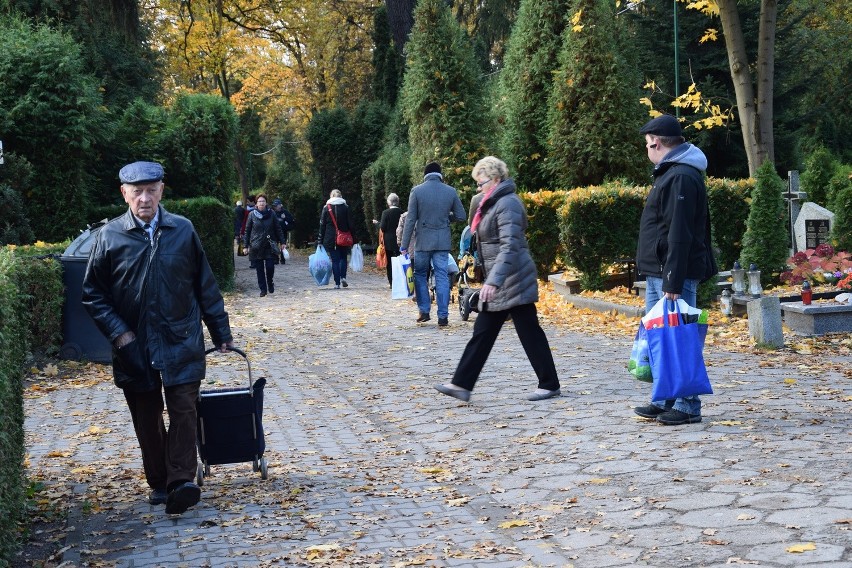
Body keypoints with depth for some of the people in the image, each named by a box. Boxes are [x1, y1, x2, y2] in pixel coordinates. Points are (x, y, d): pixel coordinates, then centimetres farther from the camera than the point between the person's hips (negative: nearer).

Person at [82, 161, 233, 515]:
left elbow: (206, 286, 6)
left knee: (183, 410, -8)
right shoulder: (109, 236, -2)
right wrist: (117, 331, -8)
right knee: (146, 419, 9)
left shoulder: (183, 230, 0)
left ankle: (181, 482, -8)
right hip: (134, 348, 1)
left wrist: (221, 333, 7)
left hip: (182, 343, -1)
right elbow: (92, 293, 3)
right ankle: (159, 483, 21)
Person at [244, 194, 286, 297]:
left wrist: (282, 242, 4)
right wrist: (246, 245, 1)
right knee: (259, 269, 3)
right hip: (256, 247, 0)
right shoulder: (252, 215, 1)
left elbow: (278, 229, 7)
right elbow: (247, 230, 5)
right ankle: (263, 289, 12)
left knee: (270, 267, -6)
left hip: (270, 245, 0)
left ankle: (270, 284, 20)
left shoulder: (271, 214, 2)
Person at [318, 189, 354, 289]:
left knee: (335, 260, 4)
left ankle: (337, 282, 1)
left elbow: (322, 225, 0)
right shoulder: (345, 207, 0)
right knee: (343, 258, 15)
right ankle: (343, 277, -3)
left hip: (330, 239, 0)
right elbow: (350, 224, -1)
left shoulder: (326, 208, -1)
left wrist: (320, 240, 4)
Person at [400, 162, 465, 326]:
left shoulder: (417, 191, -6)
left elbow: (410, 220, -5)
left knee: (420, 275, 14)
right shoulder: (451, 191, 0)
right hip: (442, 242, 1)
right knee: (442, 277, 3)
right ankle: (443, 316, 0)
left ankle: (424, 311, 12)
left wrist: (404, 245, -1)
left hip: (423, 242, -1)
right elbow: (461, 217, 4)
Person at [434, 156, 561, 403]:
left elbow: (509, 247, -26)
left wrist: (493, 281, -33)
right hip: (499, 282, 11)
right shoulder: (494, 203, 15)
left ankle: (550, 385, 9)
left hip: (514, 281, -11)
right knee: (482, 332, 9)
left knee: (529, 332, -2)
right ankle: (462, 384, 11)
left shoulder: (507, 204, -17)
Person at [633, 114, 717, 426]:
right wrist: (663, 278, 20)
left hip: (674, 274, -11)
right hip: (658, 272, 11)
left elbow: (679, 236, -22)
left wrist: (673, 282, -24)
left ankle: (688, 406, 2)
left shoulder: (681, 177, -16)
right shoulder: (669, 173, 17)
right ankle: (664, 400, 23)